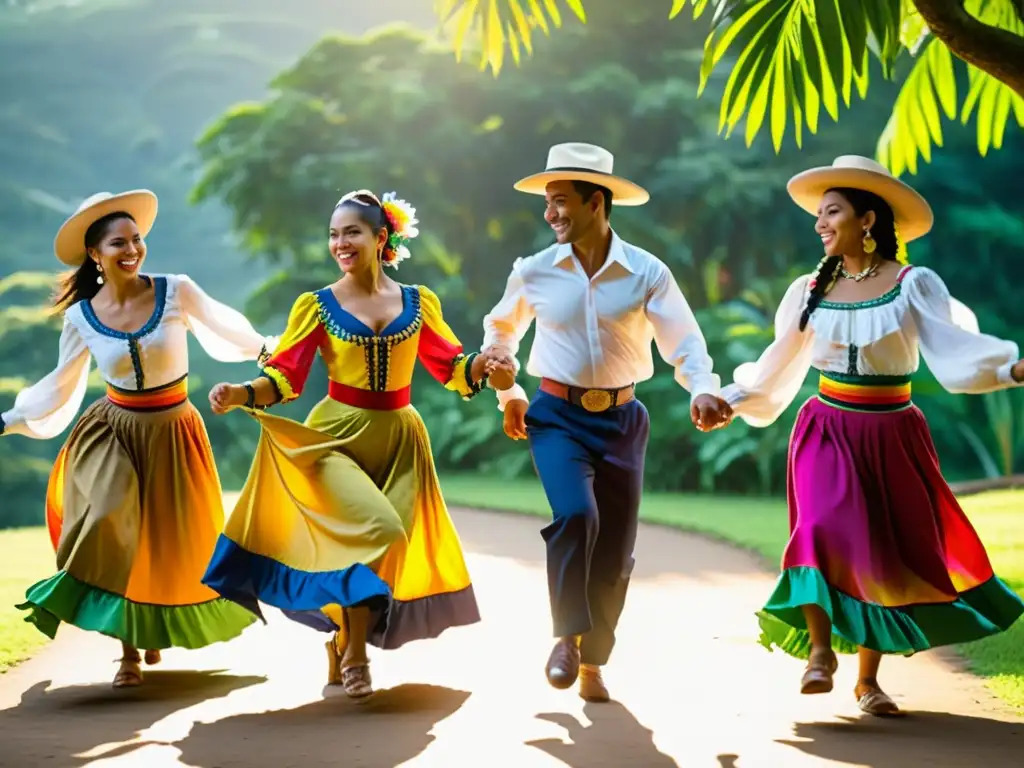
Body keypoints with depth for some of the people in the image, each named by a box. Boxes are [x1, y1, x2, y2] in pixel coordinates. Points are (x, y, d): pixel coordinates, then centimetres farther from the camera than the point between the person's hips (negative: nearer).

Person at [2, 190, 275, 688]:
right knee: (112, 528, -20)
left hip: (173, 435, 0)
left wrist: (266, 349, 22)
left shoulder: (177, 292, -12)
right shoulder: (81, 318, -7)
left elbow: (224, 327, 7)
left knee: (176, 547, 7)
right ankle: (128, 647, -4)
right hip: (112, 434, 0)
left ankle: (155, 629, 39)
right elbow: (60, 386, 6)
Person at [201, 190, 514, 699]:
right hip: (337, 435, -4)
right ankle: (353, 652, -8)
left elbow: (452, 368, 6)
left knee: (399, 542, 2)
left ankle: (340, 647, 19)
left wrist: (484, 363, -15)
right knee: (375, 530, -24)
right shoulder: (317, 306, -1)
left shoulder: (418, 302, 6)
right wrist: (241, 395, -25)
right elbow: (284, 378, -6)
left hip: (398, 438, 4)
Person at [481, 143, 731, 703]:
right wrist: (508, 394, 15)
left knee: (614, 551, 4)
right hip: (558, 417, -1)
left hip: (621, 420, 1)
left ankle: (593, 665, 21)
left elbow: (684, 342, -7)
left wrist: (703, 390, -26)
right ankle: (567, 635, -10)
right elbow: (500, 330, 18)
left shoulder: (647, 273, -6)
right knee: (575, 516, -27)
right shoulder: (534, 272, -1)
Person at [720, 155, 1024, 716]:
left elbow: (954, 348, -16)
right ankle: (821, 650, -9)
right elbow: (776, 369, 17)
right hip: (827, 432, 1)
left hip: (891, 437, -1)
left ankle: (868, 680, 17)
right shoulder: (811, 292, 6)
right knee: (824, 531, -22)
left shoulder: (913, 286, -5)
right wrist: (727, 401, 16)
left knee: (887, 552, 4)